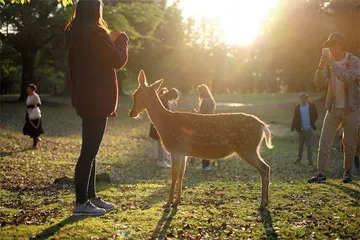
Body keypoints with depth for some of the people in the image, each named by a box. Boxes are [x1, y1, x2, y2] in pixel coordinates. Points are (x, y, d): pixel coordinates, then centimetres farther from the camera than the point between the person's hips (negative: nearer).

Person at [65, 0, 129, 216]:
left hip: (86, 99, 10)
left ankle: (91, 196, 22)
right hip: (96, 101, -10)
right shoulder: (94, 32, -14)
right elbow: (116, 60, -9)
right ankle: (81, 203, -4)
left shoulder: (76, 34, 15)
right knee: (89, 151, -7)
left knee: (90, 149, 15)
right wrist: (122, 42, 5)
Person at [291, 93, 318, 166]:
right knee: (300, 145, 14)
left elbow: (315, 115, 3)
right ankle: (299, 158, 25)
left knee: (309, 145, 2)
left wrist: (313, 124, -8)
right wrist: (293, 127, -1)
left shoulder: (311, 106, -3)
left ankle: (310, 160, 7)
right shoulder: (297, 107, 1)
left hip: (308, 129, -2)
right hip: (301, 129, 2)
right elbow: (295, 118, 4)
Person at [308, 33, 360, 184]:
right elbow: (319, 83, -5)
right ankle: (321, 174, -3)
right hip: (333, 108, 4)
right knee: (324, 141, -4)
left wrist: (332, 64, -32)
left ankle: (347, 173, 18)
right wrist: (321, 67, -21)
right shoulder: (328, 62, 4)